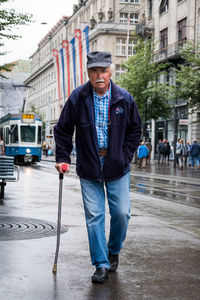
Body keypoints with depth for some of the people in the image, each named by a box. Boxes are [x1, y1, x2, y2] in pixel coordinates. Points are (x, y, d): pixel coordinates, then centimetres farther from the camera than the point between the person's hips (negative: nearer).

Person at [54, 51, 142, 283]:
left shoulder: (124, 98, -3)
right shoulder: (77, 98, -6)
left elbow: (135, 130, 8)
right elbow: (63, 130, 4)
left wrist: (125, 156, 1)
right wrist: (62, 158, -1)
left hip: (117, 167, 1)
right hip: (89, 168, -1)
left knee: (121, 213, 1)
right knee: (94, 216, 0)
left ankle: (113, 251, 29)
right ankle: (101, 265, 10)